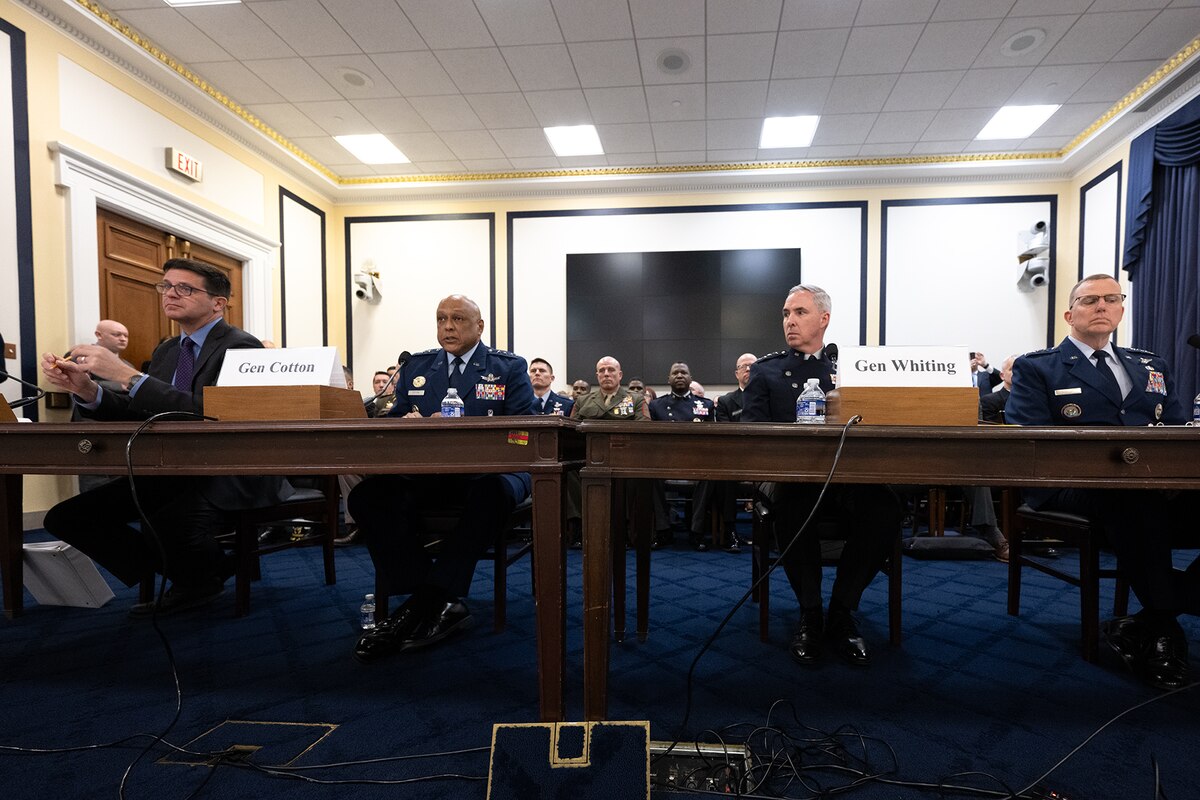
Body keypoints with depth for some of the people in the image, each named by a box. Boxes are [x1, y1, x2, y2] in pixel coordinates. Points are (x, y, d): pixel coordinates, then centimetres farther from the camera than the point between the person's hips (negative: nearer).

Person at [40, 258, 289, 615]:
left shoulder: (241, 347, -12)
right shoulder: (166, 350, 14)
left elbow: (207, 412, -26)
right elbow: (138, 414, 8)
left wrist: (126, 374, -28)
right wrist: (86, 389, -11)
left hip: (232, 476, -8)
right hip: (174, 473, 8)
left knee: (166, 525, -34)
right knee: (66, 517, -1)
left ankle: (207, 574, 3)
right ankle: (187, 578, 9)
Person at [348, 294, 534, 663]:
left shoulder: (509, 368, 7)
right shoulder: (415, 367, 18)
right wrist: (406, 422, -10)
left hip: (489, 468, -3)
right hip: (426, 472, 4)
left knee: (493, 491, -39)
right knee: (367, 496, -24)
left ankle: (425, 601, -23)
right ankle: (438, 602, -21)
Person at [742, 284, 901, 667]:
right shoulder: (765, 371, 15)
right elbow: (751, 428, 2)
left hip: (846, 476, 2)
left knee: (885, 509, -29)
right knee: (790, 507, -35)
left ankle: (841, 613, -9)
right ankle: (810, 615, -11)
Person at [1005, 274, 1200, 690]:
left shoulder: (1151, 366, 27)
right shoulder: (1036, 368, 9)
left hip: (1161, 487, 5)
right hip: (1071, 486, -5)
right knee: (1133, 497, -38)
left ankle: (1145, 628, -13)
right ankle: (1165, 627, -15)